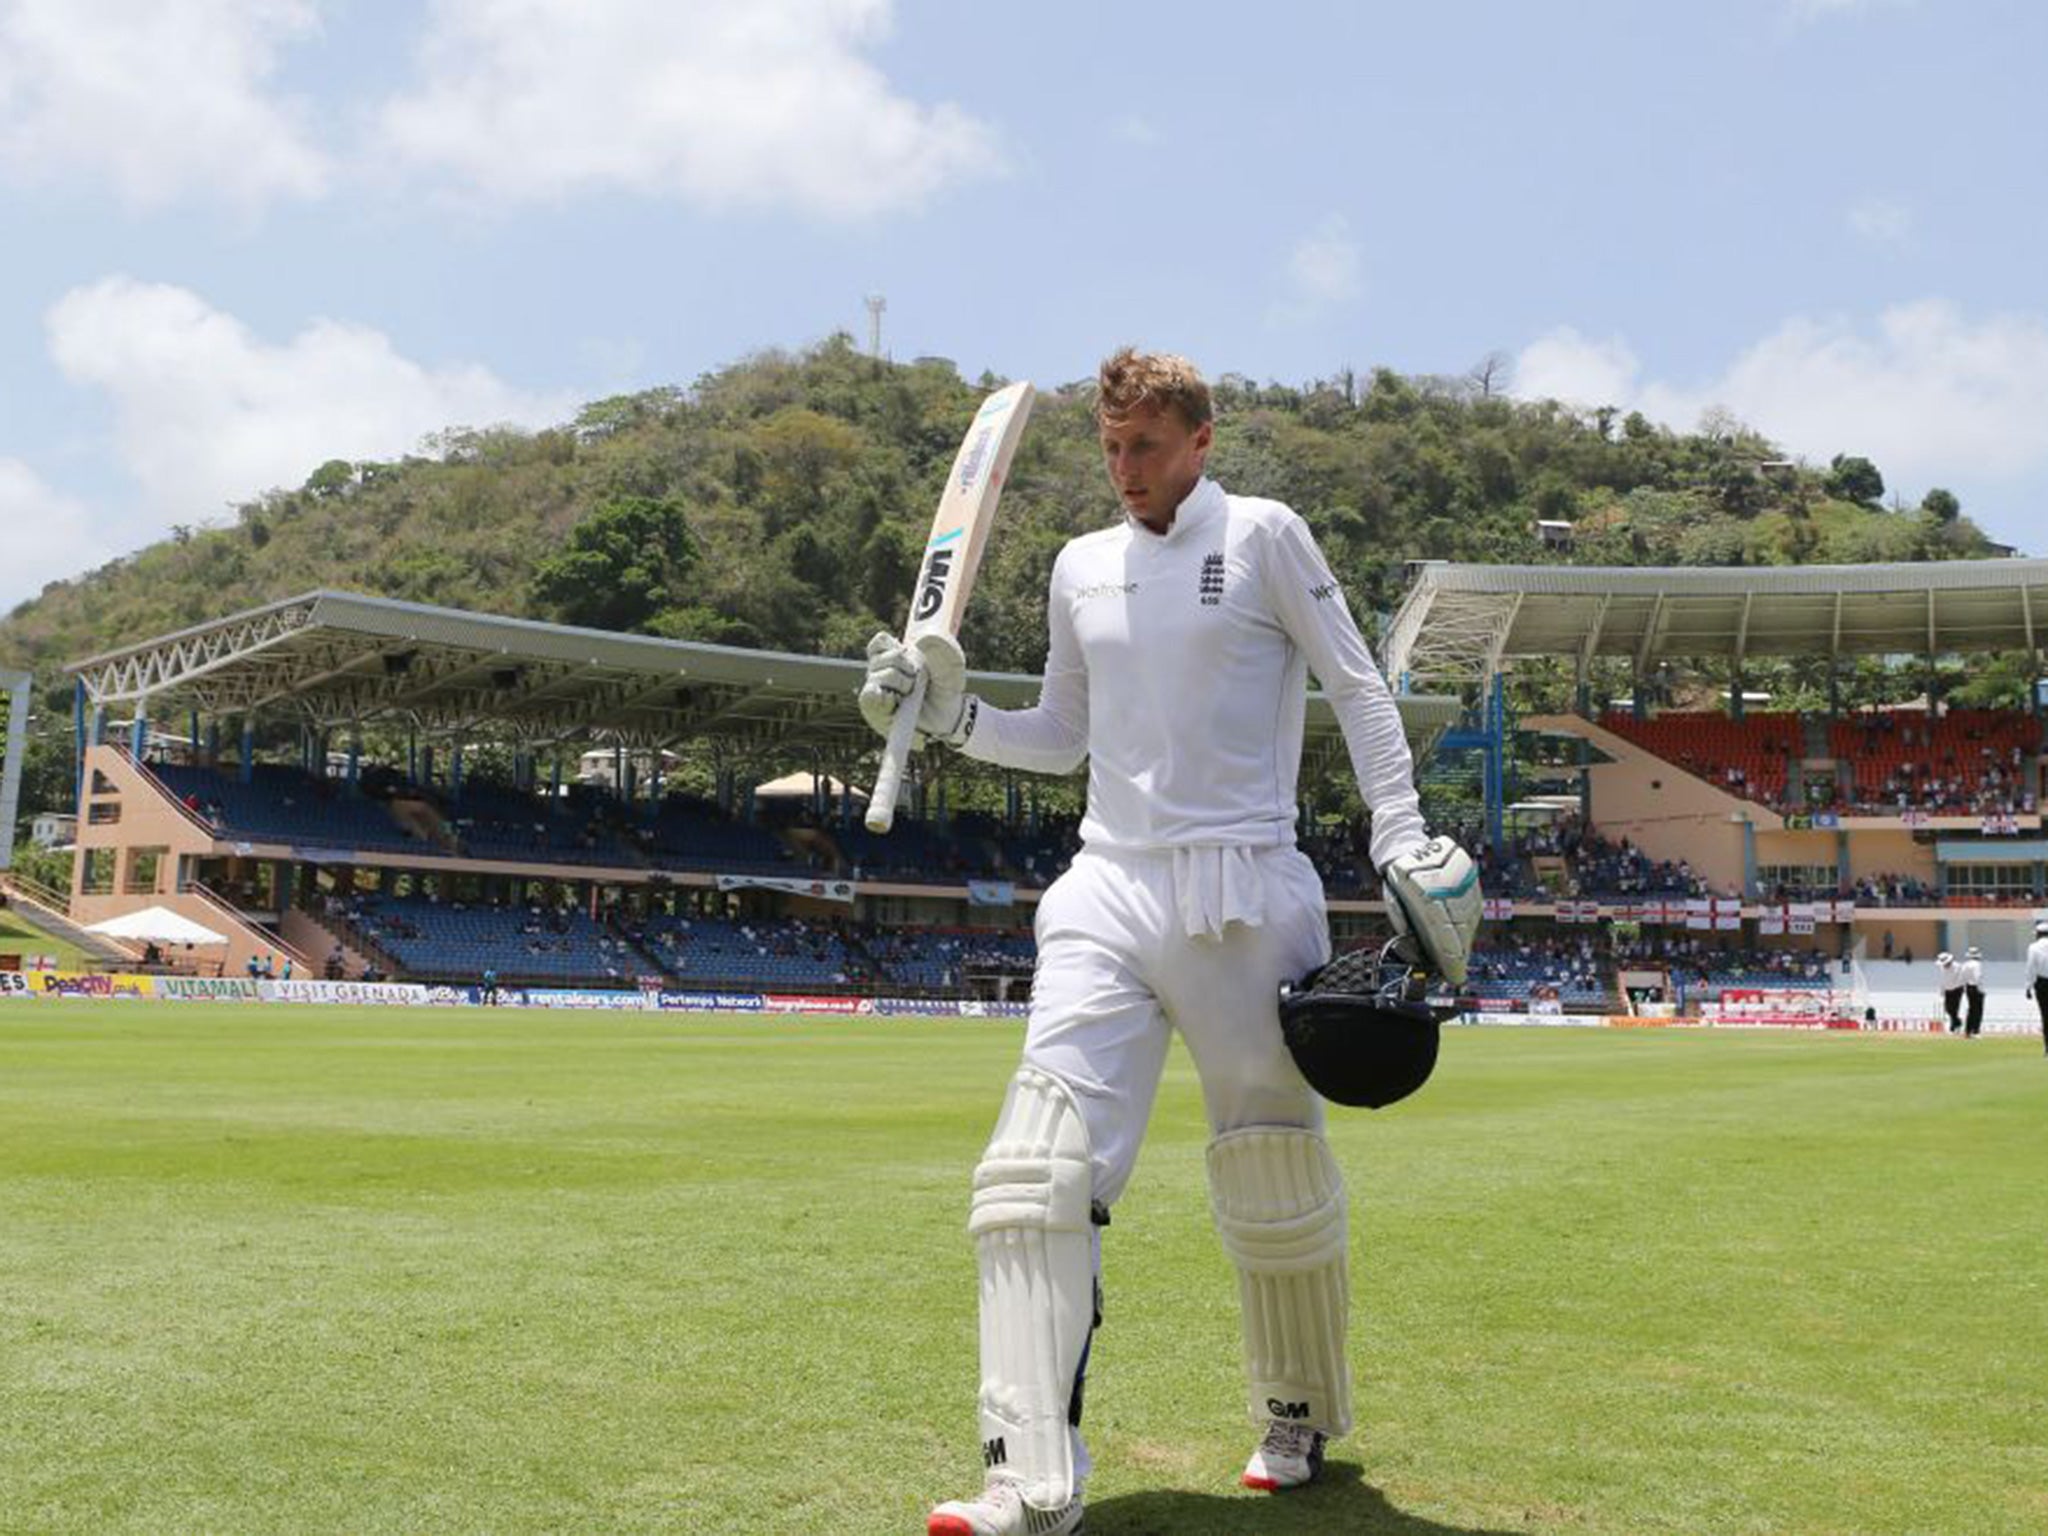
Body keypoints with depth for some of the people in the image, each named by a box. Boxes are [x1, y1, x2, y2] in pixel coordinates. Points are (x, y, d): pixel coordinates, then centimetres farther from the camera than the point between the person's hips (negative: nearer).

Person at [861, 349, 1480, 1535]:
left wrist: (1399, 839, -9)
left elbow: (1360, 690, 2)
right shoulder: (1081, 567, 16)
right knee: (1037, 1169, -12)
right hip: (1107, 891, 4)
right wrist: (953, 714, 6)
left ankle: (1302, 1419, 29)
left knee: (1277, 1182, 4)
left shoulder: (1264, 536, 3)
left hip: (1242, 896, -4)